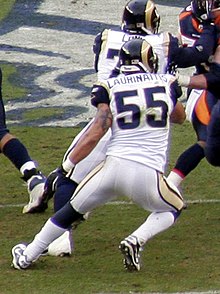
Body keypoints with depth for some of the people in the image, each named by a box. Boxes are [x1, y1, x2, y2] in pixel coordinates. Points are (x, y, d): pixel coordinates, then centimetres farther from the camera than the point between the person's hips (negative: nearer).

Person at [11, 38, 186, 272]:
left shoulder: (110, 88, 4)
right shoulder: (166, 84, 10)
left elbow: (96, 133, -6)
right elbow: (180, 117, 31)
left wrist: (68, 164, -1)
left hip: (114, 165, 1)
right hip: (148, 173, -1)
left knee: (72, 210, 21)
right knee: (173, 209, 27)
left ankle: (27, 256, 29)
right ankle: (135, 241, 1)